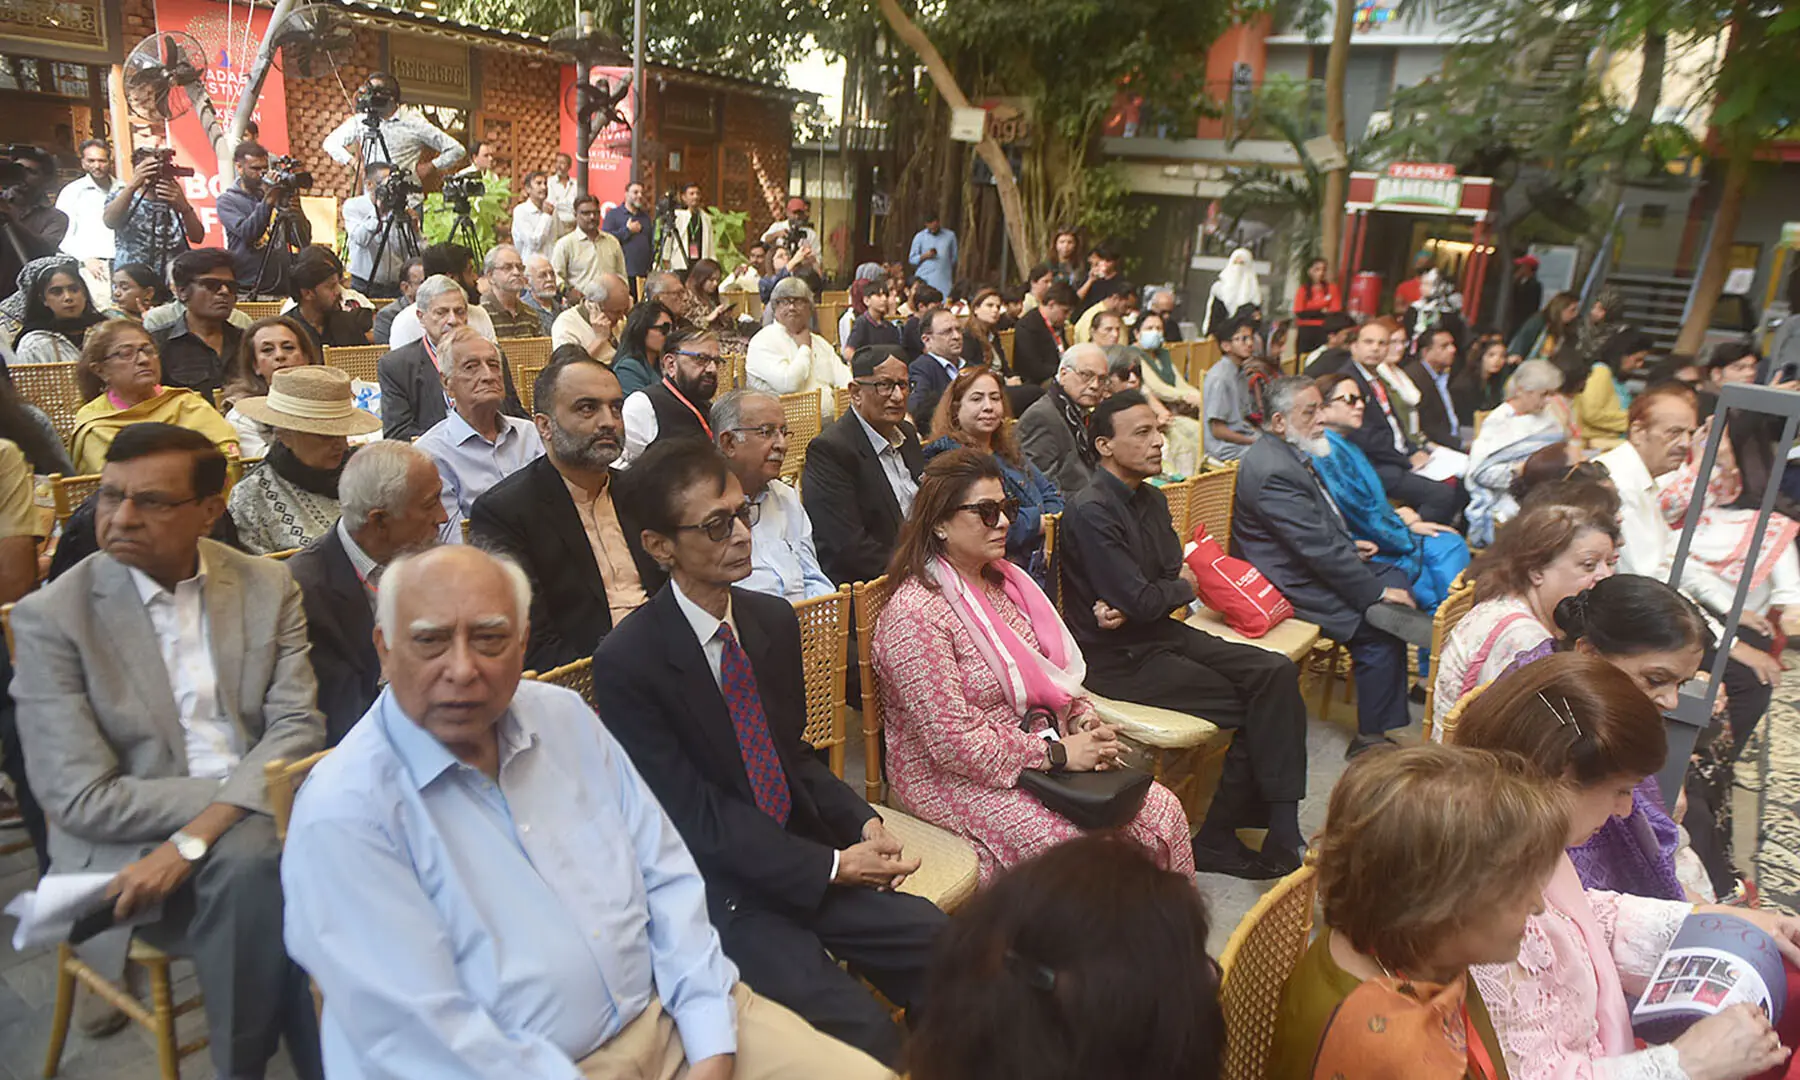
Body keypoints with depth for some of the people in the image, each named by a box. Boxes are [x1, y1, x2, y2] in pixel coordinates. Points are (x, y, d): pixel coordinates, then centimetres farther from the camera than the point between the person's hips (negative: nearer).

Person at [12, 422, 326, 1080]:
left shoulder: (268, 587, 3)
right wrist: (240, 790, -16)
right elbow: (82, 800, -9)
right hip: (126, 844, -2)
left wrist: (196, 835, -19)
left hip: (258, 819, 3)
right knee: (249, 861, -31)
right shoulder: (50, 617, -5)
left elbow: (297, 729, -5)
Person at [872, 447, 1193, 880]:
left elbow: (1058, 670, 16)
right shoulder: (915, 614, -19)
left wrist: (1084, 721, -4)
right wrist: (1056, 753, -20)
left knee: (1163, 811, -7)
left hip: (1041, 746, 8)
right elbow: (953, 741, -22)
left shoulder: (1003, 579, 8)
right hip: (959, 779, -8)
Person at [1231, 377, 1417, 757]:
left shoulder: (1292, 454, 8)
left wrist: (1349, 546, 9)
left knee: (1399, 577, 13)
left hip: (1319, 564, 11)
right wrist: (1377, 592, -18)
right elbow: (1319, 548, -25)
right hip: (1292, 585, -11)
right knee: (1380, 626, -17)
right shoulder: (1273, 471, -26)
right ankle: (1370, 739, -4)